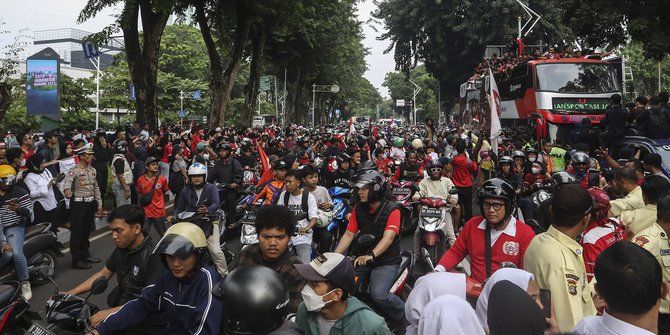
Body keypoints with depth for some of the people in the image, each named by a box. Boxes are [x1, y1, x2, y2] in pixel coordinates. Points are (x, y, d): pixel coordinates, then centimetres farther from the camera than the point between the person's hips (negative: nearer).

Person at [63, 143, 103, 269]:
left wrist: (99, 202, 16)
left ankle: (85, 255, 30)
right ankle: (76, 260, 5)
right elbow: (67, 182, -31)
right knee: (77, 232, -1)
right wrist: (67, 190, -52)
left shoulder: (93, 170, 11)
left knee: (87, 231, 17)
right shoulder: (74, 171, -12)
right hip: (78, 204, -7)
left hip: (91, 203, 7)